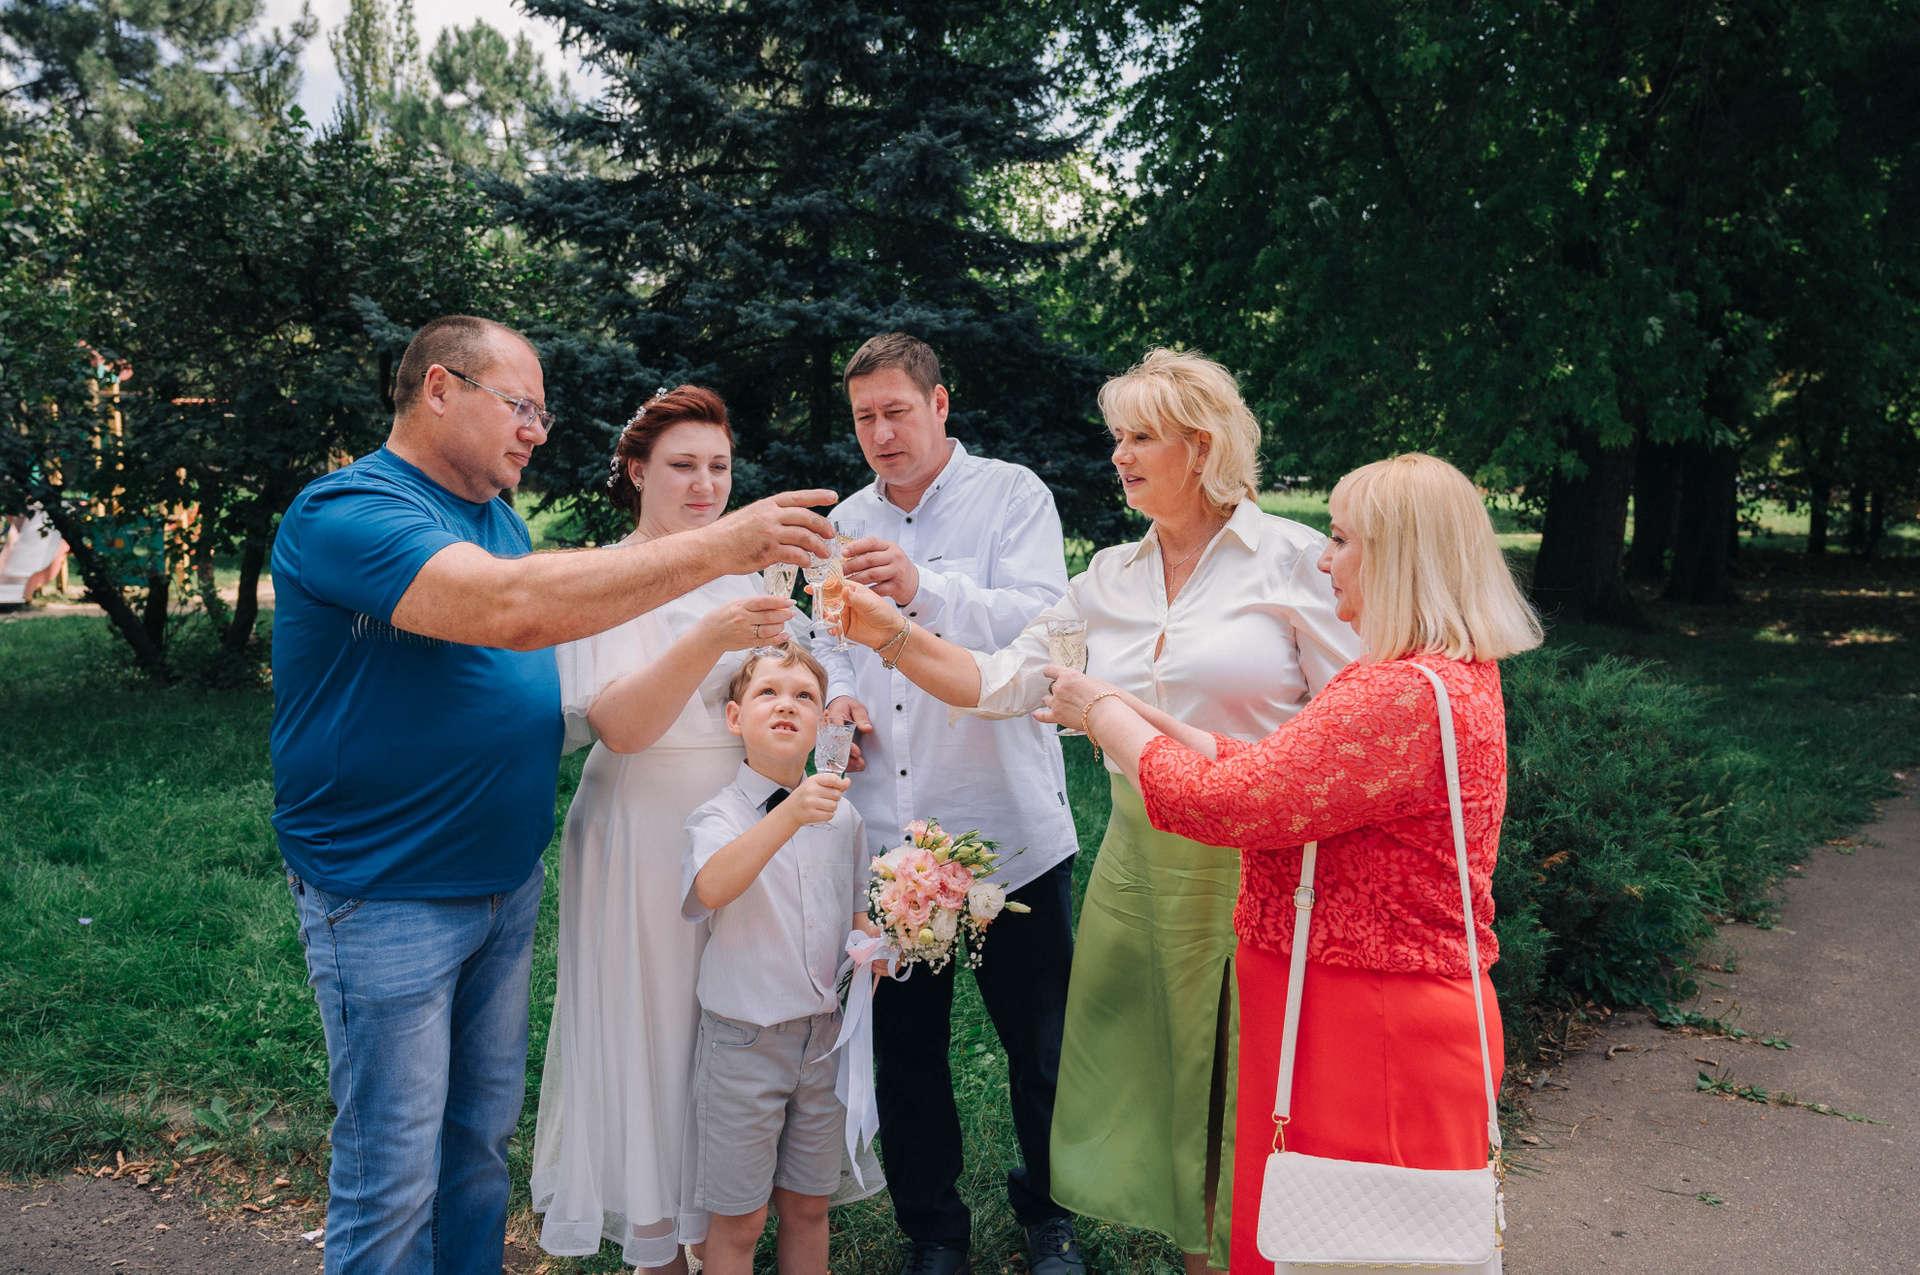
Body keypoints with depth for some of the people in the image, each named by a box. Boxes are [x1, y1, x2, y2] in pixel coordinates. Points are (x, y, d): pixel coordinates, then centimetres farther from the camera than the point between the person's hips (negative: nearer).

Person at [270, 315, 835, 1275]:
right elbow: (511, 608, -34)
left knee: (484, 1134, 19)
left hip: (507, 881, 8)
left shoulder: (496, 516, 11)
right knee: (394, 1178, 3)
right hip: (386, 898, -8)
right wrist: (720, 547, -34)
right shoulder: (344, 511, -18)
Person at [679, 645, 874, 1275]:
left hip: (825, 1035, 4)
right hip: (744, 1038, -4)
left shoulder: (843, 817, 3)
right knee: (739, 1220, 7)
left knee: (807, 1205, 17)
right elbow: (711, 887, -34)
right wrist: (791, 815, -45)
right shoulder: (721, 814, -12)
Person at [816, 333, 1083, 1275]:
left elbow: (1041, 623, -16)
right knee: (904, 1046, 11)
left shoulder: (1012, 494, -1)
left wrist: (926, 588, -31)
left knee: (1040, 1043, 8)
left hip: (1009, 826, -4)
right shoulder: (846, 525, 14)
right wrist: (837, 692, 0)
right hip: (887, 833, 4)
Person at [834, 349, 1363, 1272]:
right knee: (1152, 1068, 13)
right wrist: (894, 635, -9)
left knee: (1247, 1084, 5)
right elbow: (1003, 683, 5)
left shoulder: (1292, 559, -6)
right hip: (1140, 855, 5)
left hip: (1257, 864, -5)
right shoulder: (1111, 578, 8)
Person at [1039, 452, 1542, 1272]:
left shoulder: (1406, 695, -24)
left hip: (1370, 1040, -10)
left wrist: (1104, 713, -8)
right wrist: (1141, 716, 8)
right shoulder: (1453, 676, 12)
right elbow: (1272, 779, 11)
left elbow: (1219, 801, -24)